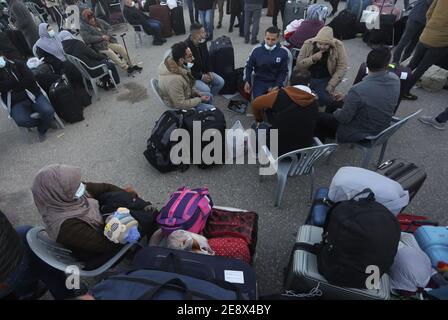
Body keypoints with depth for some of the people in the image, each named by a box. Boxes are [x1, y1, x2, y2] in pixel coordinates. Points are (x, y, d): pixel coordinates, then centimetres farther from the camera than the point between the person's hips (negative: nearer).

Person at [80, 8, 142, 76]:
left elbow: (109, 27, 18)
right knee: (110, 52, -31)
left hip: (108, 41, 6)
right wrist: (102, 37, -18)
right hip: (99, 46, -5)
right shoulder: (83, 28, -3)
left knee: (120, 47, -17)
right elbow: (88, 39, -17)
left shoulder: (98, 21, 14)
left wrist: (108, 35, -4)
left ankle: (131, 65, -15)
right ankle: (126, 68, -35)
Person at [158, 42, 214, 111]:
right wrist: (200, 100, -20)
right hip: (178, 105, -9)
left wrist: (197, 92, -2)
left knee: (209, 96, 19)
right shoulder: (174, 79, -40)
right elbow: (180, 104, -31)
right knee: (211, 109, -6)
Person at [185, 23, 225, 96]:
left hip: (203, 71, 8)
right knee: (206, 90, -27)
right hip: (191, 76, -8)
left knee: (220, 82, -1)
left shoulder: (202, 42, -4)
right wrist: (201, 76, -21)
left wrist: (209, 72, -2)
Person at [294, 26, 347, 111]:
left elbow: (342, 67, -9)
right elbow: (298, 65, -6)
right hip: (307, 79, 1)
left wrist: (330, 87, -16)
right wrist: (312, 59, -24)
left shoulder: (338, 46, -10)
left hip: (326, 80, 0)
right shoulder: (308, 44, -8)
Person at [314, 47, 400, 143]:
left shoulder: (358, 90, -35)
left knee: (319, 117, 5)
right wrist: (347, 97, 8)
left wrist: (336, 113, 0)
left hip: (361, 134, -7)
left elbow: (344, 118, -23)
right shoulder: (395, 79, -13)